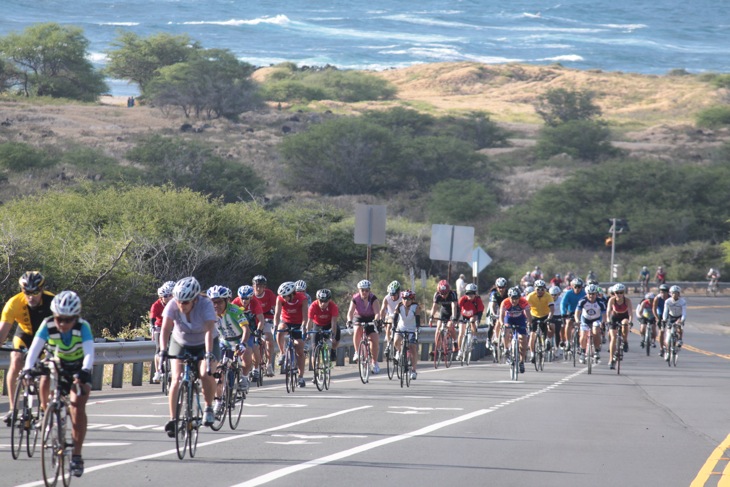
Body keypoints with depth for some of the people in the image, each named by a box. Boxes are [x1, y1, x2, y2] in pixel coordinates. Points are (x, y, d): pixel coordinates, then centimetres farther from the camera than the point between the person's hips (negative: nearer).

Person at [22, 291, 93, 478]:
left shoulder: (83, 327, -28)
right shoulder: (48, 326, -25)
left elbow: (89, 352, -40)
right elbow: (35, 348, -35)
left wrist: (84, 371, -59)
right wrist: (28, 368, -53)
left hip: (78, 369, -2)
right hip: (56, 365, 2)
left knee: (77, 407, -16)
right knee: (45, 379, -28)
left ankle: (77, 455, -10)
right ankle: (45, 410, 4)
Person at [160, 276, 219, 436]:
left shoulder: (205, 305, -29)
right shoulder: (173, 305, -23)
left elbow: (209, 331, -39)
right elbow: (165, 329, -31)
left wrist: (209, 354, -52)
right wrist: (163, 350, -47)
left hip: (205, 344, -2)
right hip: (181, 344, 2)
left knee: (206, 374, -26)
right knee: (177, 379, -17)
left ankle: (209, 408, -1)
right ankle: (172, 419, -14)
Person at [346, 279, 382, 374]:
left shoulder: (373, 299, -21)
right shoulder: (355, 299, -18)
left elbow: (377, 313, -30)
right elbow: (350, 312, -27)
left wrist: (376, 320, -51)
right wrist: (349, 320, -48)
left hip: (371, 320, 0)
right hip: (358, 318, 0)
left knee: (374, 340, -12)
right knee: (358, 329, -33)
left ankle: (375, 363, 4)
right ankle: (357, 352, -20)